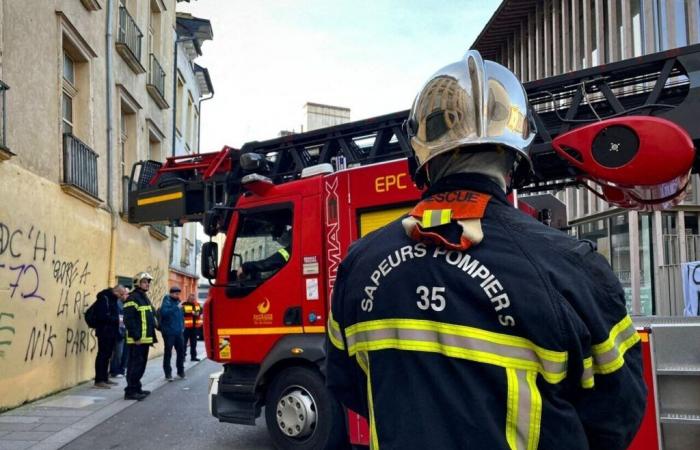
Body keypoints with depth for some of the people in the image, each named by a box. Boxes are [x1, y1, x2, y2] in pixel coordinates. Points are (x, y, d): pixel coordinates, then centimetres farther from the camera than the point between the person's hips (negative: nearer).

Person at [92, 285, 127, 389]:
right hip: (104, 332, -10)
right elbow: (102, 316, -23)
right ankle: (99, 380, -3)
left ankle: (105, 378, 20)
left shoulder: (112, 298, 16)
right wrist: (116, 320, -17)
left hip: (111, 332, 10)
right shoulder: (104, 298, -14)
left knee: (107, 355, 13)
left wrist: (118, 320, 4)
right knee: (102, 355, -7)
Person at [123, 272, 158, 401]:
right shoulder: (133, 298, -12)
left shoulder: (145, 298, 19)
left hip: (145, 339, 10)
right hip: (136, 340, -10)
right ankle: (130, 391, -4)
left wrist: (152, 336, 19)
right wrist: (136, 336, -21)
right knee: (135, 365, -8)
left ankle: (136, 389, 24)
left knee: (141, 364, 15)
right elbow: (128, 319, -19)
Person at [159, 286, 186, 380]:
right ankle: (168, 373, 7)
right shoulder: (167, 302, -8)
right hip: (168, 332, -7)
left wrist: (182, 326, 13)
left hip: (178, 332, 7)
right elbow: (164, 312, -28)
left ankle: (180, 371, 24)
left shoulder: (178, 302, 14)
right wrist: (176, 307, -29)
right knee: (168, 352, -1)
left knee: (181, 351, 10)